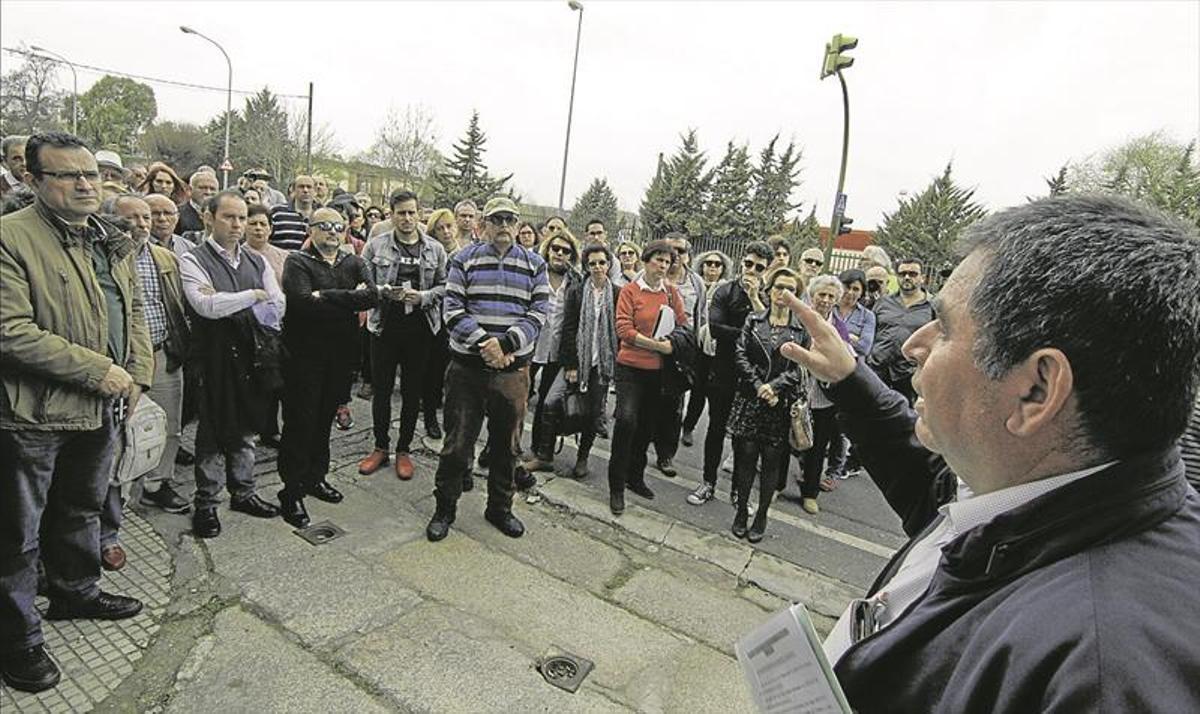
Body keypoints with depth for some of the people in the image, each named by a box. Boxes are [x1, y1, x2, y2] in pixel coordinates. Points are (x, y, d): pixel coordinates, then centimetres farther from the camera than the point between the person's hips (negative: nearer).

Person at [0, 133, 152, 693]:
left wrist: (137, 373, 3)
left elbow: (133, 310, 14)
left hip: (101, 408, 7)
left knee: (81, 509, 24)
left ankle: (75, 592, 44)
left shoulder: (112, 241, 8)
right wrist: (97, 370, -21)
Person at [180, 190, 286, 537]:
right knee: (212, 431, 6)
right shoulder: (194, 261, -6)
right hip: (215, 359, -5)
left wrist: (224, 303, -10)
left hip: (252, 357, 5)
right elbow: (206, 305, -22)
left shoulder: (257, 261, 9)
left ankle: (243, 492, 31)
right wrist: (253, 296, -13)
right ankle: (206, 503, 21)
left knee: (246, 428, 16)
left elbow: (277, 309, 0)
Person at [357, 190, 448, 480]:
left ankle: (404, 450, 24)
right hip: (384, 326, 0)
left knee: (412, 392, 9)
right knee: (381, 390, 9)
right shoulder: (375, 245, 1)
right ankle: (380, 447, 27)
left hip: (420, 329, 1)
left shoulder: (435, 249, 3)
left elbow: (444, 286, 5)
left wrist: (423, 296, -13)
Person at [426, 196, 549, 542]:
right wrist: (484, 342, -18)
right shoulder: (465, 260, 2)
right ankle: (444, 509, 26)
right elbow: (453, 309, -5)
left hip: (513, 369, 2)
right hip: (467, 367, -1)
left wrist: (506, 343, -17)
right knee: (457, 442, 6)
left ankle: (500, 508, 33)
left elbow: (538, 314, -2)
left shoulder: (534, 264, 6)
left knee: (505, 443, 14)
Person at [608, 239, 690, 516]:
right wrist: (656, 345, -16)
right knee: (627, 420, -17)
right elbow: (624, 329, -13)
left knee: (648, 425, 14)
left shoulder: (672, 292, 6)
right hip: (631, 367, -5)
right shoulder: (630, 290, -5)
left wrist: (672, 343, -7)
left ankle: (635, 477, 33)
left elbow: (683, 325, 10)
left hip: (659, 369, 5)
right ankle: (616, 486, -3)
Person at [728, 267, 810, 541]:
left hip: (781, 404, 0)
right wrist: (759, 386, -12)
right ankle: (741, 511, 19)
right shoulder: (753, 321, 6)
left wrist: (775, 386, -15)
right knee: (745, 455, 4)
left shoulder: (802, 328, 3)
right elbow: (740, 355, -2)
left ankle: (761, 516, 19)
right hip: (749, 399, 1)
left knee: (772, 461, 5)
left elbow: (801, 368, -3)